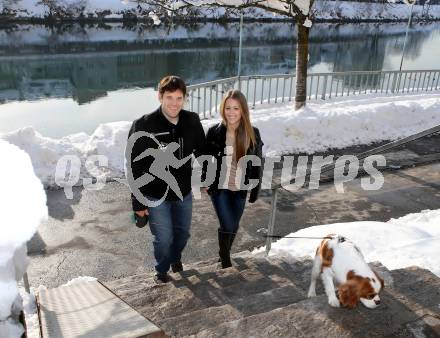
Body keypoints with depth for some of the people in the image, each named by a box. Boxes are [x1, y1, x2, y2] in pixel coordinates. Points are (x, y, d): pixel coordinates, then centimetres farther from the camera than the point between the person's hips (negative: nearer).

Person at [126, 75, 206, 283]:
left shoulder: (192, 121, -8)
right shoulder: (144, 126, -20)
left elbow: (201, 152, 9)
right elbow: (135, 167, -14)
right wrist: (138, 202, -12)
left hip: (184, 192, 4)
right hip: (156, 196, -4)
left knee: (183, 232, 20)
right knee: (164, 237, 0)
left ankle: (175, 257, 52)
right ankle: (162, 270, 32)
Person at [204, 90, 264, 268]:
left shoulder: (253, 134, -9)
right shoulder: (215, 132, -12)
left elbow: (257, 164, -1)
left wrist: (255, 190, 0)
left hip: (240, 189, 2)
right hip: (219, 187, -2)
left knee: (234, 226, 16)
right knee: (227, 226, -6)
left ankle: (225, 253, 43)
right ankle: (225, 258, 21)